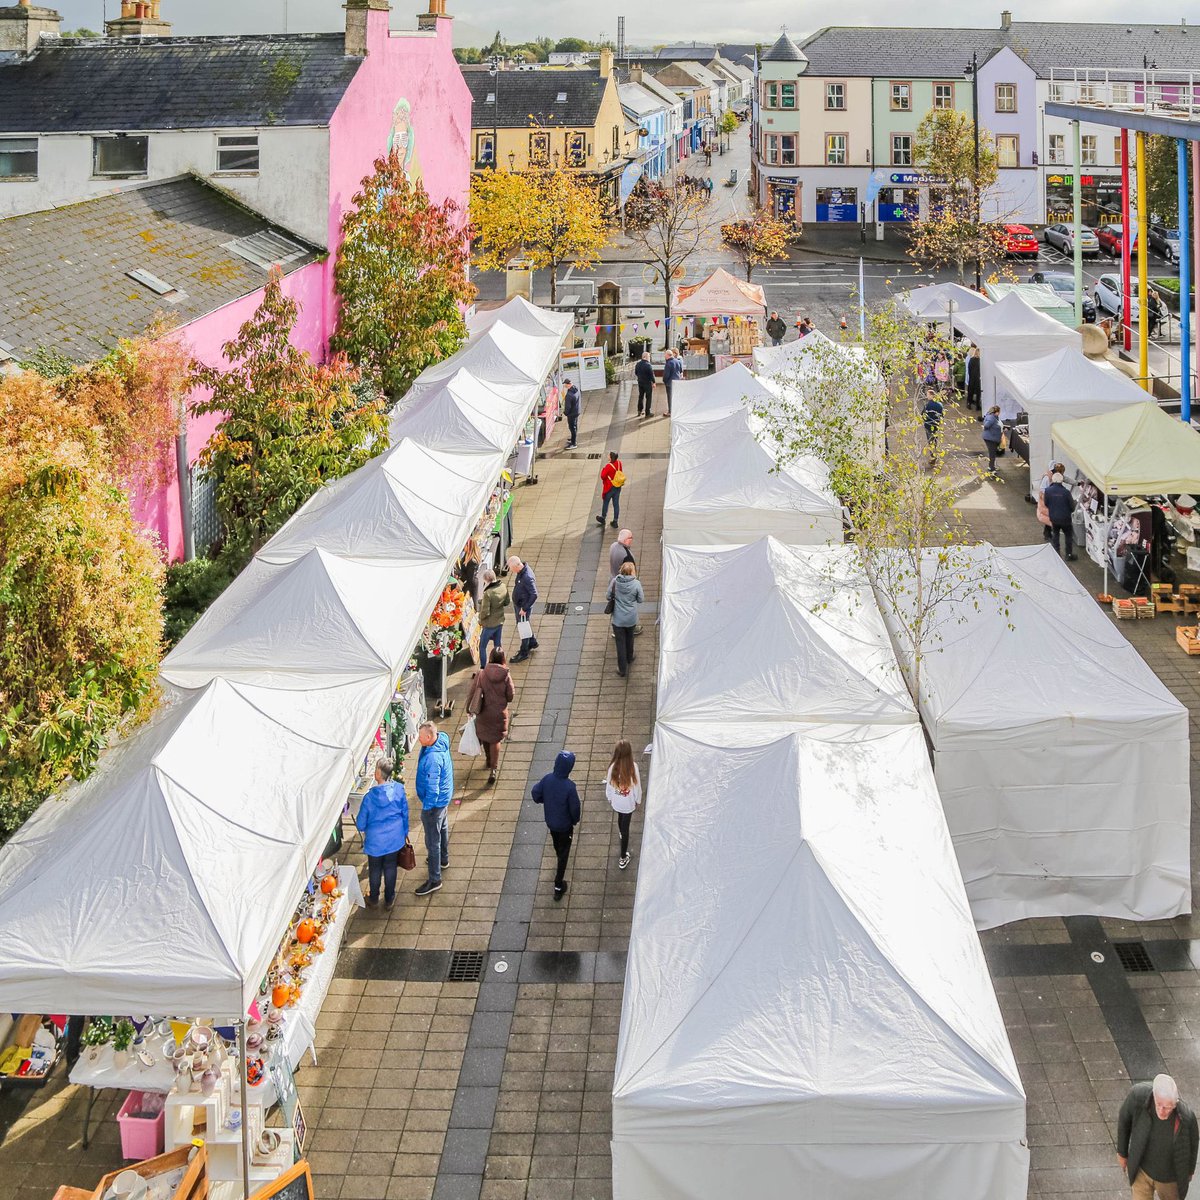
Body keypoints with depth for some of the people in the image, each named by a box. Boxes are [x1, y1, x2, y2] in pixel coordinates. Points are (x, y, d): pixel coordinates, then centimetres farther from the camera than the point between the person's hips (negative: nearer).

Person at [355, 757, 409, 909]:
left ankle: (373, 899, 40)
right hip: (394, 838, 2)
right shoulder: (399, 789, -18)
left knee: (375, 869, 20)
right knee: (390, 867, 22)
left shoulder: (370, 797, -28)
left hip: (375, 841, -2)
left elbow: (361, 823, -15)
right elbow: (405, 814, -3)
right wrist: (405, 832, 13)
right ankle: (389, 899, 37)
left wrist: (362, 828, 10)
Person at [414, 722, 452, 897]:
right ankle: (443, 859, 53)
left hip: (434, 802, -10)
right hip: (445, 796, 10)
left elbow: (432, 788, -30)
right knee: (442, 828, 30)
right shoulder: (441, 741, -8)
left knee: (432, 841, 3)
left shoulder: (432, 759, -37)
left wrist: (427, 808, -18)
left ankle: (434, 880, 13)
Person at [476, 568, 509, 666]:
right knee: (498, 646, 20)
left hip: (489, 624, -7)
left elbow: (485, 612, -24)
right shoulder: (503, 587, -8)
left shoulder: (488, 593, -28)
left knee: (482, 647, 9)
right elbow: (507, 602, 8)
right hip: (500, 622, 7)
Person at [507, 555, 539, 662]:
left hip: (524, 606, -9)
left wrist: (524, 609, -24)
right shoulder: (521, 571, -4)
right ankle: (532, 642, 46)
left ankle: (524, 652, 22)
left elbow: (534, 595, -29)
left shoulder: (527, 578, -33)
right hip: (518, 604, 9)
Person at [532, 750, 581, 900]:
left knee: (557, 843, 34)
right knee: (563, 853, 12)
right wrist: (575, 820, -1)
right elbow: (575, 808, -23)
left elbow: (536, 795, -9)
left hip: (550, 821, 5)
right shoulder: (570, 787, -33)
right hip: (565, 825, -4)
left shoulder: (547, 779, -21)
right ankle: (559, 886, 18)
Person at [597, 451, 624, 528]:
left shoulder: (608, 466, -26)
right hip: (618, 487, 6)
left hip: (609, 488, -6)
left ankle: (603, 518, 32)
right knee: (616, 504, 10)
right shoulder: (619, 463, -6)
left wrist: (603, 469, -4)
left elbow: (603, 476, -19)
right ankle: (615, 521, 15)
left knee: (605, 503, 16)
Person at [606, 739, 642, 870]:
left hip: (616, 802, 2)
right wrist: (638, 800, 6)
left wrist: (610, 799, 12)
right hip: (629, 803, -2)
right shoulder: (633, 767, -26)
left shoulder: (613, 767, -22)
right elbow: (637, 785, -13)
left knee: (620, 818, 33)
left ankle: (621, 835, 64)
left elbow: (609, 785, -8)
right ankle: (623, 858, 17)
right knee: (625, 827, 10)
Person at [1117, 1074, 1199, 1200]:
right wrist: (1122, 1152, 3)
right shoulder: (1138, 1095, -34)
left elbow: (1192, 1143, -10)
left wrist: (1189, 1171, 10)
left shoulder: (1186, 1118, -34)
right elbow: (1124, 1120, -11)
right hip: (1141, 1170, 0)